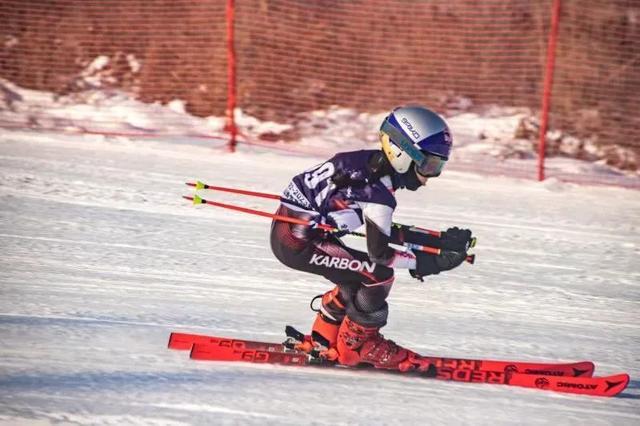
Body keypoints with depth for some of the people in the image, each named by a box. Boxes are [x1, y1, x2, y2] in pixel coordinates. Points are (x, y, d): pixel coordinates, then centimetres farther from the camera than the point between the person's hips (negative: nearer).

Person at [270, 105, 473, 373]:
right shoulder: (379, 192, -22)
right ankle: (357, 345, 8)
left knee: (357, 277, 22)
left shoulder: (371, 163, 5)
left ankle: (322, 341, 31)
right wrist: (429, 263, -8)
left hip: (287, 228, 10)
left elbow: (382, 230, 13)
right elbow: (379, 253, -16)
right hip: (298, 243, -10)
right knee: (378, 275, -8)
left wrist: (441, 241, 8)